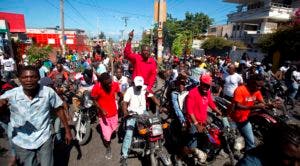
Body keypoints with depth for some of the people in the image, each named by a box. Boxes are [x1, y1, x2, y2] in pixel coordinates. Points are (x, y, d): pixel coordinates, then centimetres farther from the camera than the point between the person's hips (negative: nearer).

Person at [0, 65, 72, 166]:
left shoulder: (48, 92, -17)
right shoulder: (10, 95, -17)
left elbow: (59, 109, -5)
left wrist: (67, 130, -1)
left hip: (44, 140, -1)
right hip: (21, 143, 1)